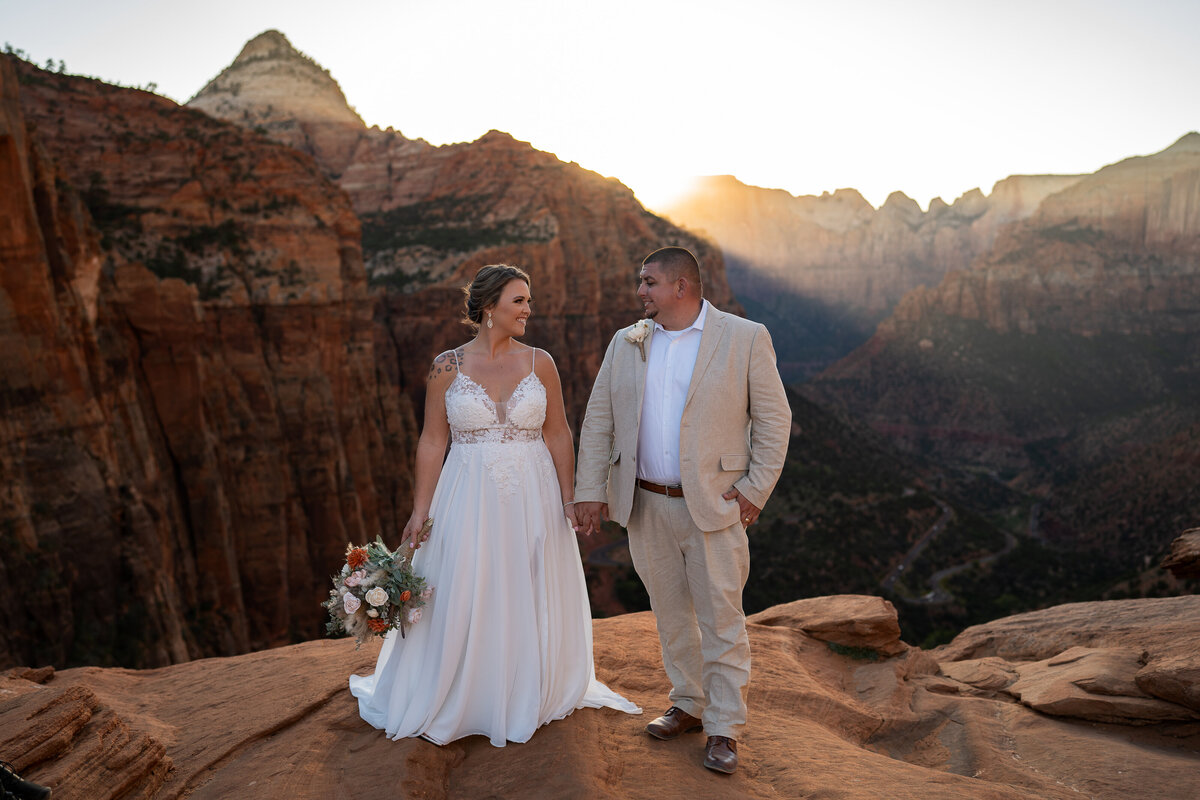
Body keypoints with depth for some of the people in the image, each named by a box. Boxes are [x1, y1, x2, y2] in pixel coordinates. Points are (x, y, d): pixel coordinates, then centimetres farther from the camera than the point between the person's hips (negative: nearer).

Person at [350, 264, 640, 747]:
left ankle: (528, 698, 35)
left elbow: (558, 435, 3)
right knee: (462, 603, 7)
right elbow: (432, 442, -1)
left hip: (532, 499, 2)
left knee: (529, 602, 12)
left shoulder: (539, 363, 1)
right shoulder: (447, 367, -3)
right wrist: (420, 510, -4)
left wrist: (568, 498, -2)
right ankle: (459, 702, 30)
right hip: (469, 499, -1)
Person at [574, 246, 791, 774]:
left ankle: (724, 729, 19)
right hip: (646, 506, 4)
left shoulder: (745, 338, -5)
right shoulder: (625, 344, 6)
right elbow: (598, 420, 7)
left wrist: (756, 488, -8)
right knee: (670, 613, 16)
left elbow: (773, 419, -3)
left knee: (721, 618, 3)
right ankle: (689, 705, 34)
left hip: (714, 506, -4)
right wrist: (590, 489, 1)